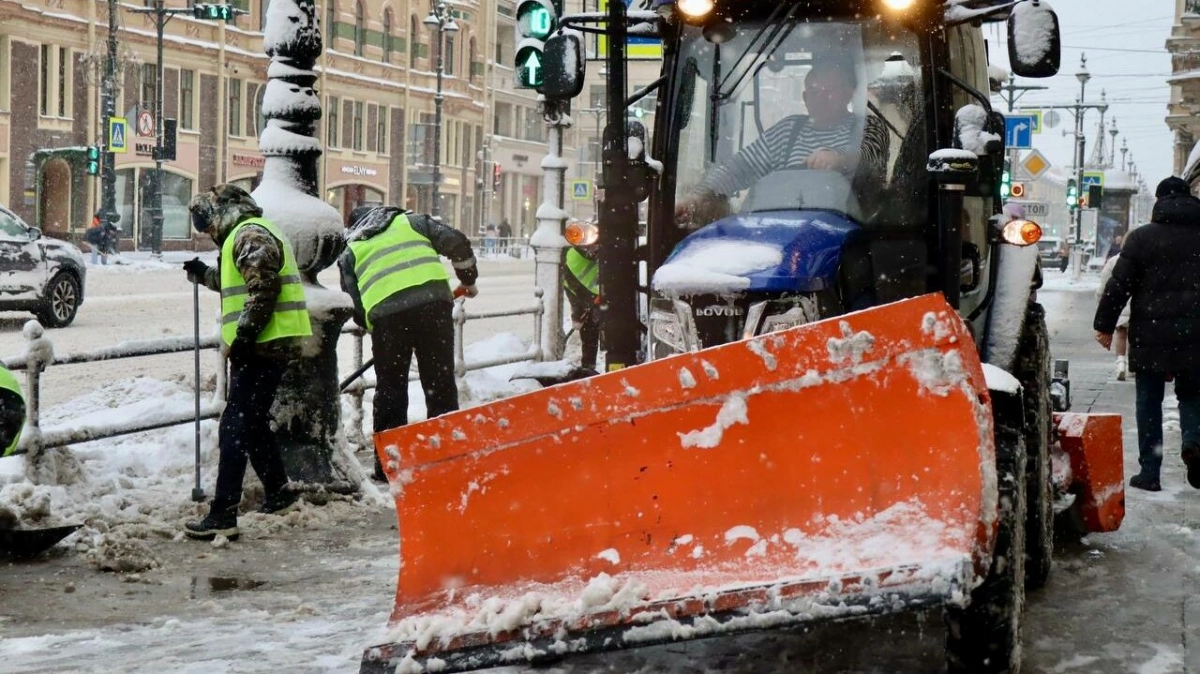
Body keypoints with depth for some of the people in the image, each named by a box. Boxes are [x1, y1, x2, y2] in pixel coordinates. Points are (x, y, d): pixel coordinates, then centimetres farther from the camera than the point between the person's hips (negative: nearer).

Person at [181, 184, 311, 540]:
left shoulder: (249, 234, -11)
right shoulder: (249, 234, 23)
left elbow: (263, 288, -23)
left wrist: (244, 335, -22)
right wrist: (204, 274, 40)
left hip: (263, 347, -11)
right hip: (270, 347, 11)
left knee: (235, 429, -12)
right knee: (254, 423, 21)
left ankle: (222, 515, -14)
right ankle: (278, 494, 32)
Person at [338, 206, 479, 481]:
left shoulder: (350, 250, 23)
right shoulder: (409, 221, 24)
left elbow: (354, 305, 15)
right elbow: (456, 242, 12)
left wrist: (371, 326, 31)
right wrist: (468, 279, 25)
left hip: (385, 311, 0)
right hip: (433, 300, 0)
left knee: (390, 388, 11)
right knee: (440, 381, 8)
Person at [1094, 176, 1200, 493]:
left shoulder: (1142, 238, -3)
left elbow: (1119, 284, -4)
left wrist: (1104, 325, 3)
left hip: (1151, 335, -2)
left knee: (1149, 401, 7)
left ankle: (1150, 472, 6)